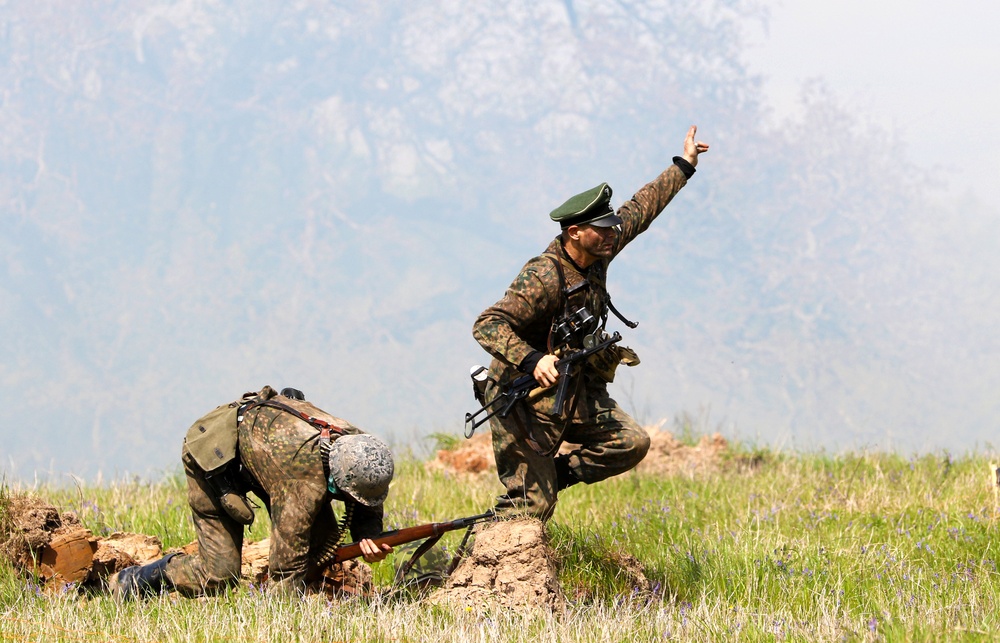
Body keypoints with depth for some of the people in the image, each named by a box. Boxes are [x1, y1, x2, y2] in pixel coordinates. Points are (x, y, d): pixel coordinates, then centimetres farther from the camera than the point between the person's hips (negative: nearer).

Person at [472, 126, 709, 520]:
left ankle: (557, 473, 12)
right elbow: (488, 326, -31)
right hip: (527, 398, -8)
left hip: (578, 393, 9)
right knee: (531, 508, -9)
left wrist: (684, 166, 20)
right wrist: (532, 360, -45)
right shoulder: (544, 278, -25)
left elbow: (640, 211, 14)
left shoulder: (596, 254, -1)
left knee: (632, 443, 1)